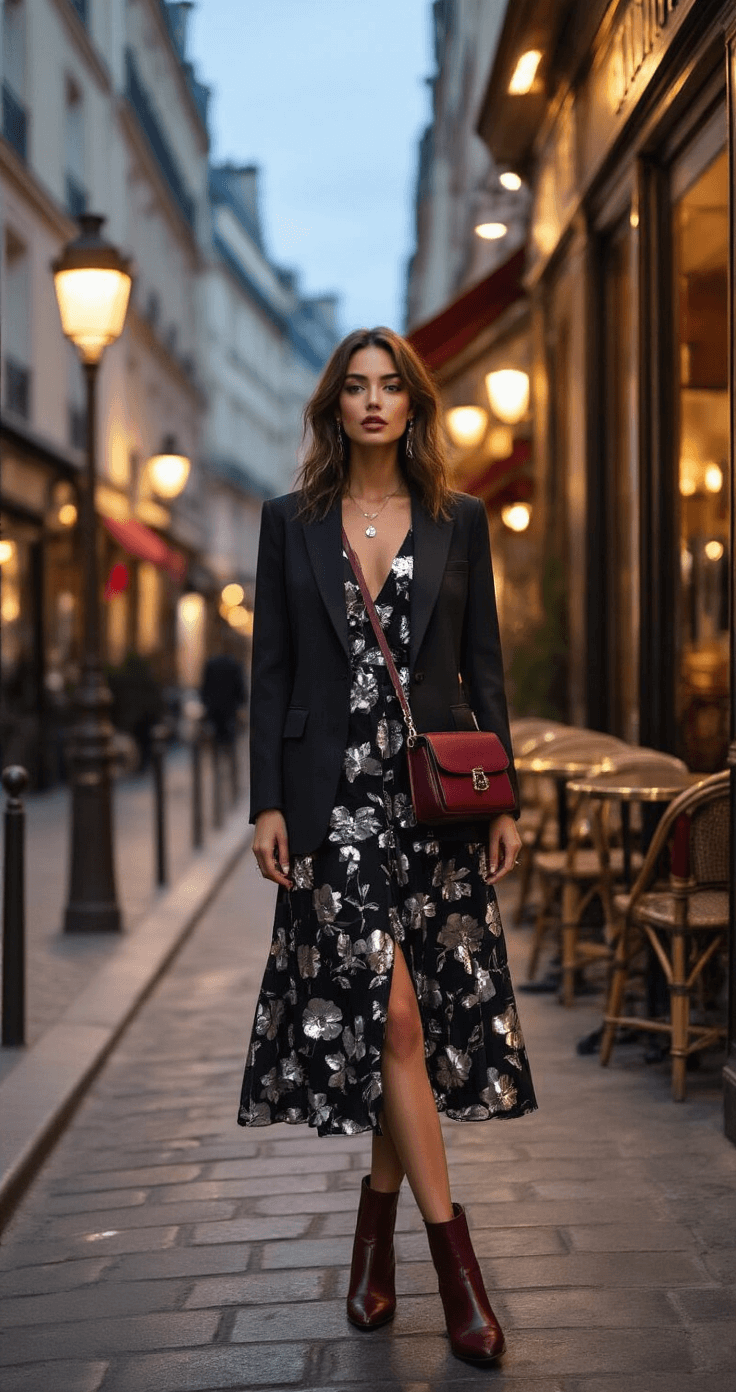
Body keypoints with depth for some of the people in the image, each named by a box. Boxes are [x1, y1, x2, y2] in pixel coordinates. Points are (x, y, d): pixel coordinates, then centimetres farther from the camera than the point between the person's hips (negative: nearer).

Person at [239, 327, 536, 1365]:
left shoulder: (459, 520, 8)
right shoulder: (292, 521, 6)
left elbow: (483, 666, 8)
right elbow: (271, 670, 4)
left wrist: (502, 800, 2)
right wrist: (267, 803, -3)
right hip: (335, 799, -1)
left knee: (416, 1023, 5)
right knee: (388, 1015, -9)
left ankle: (377, 1230, 22)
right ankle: (454, 1256, -5)